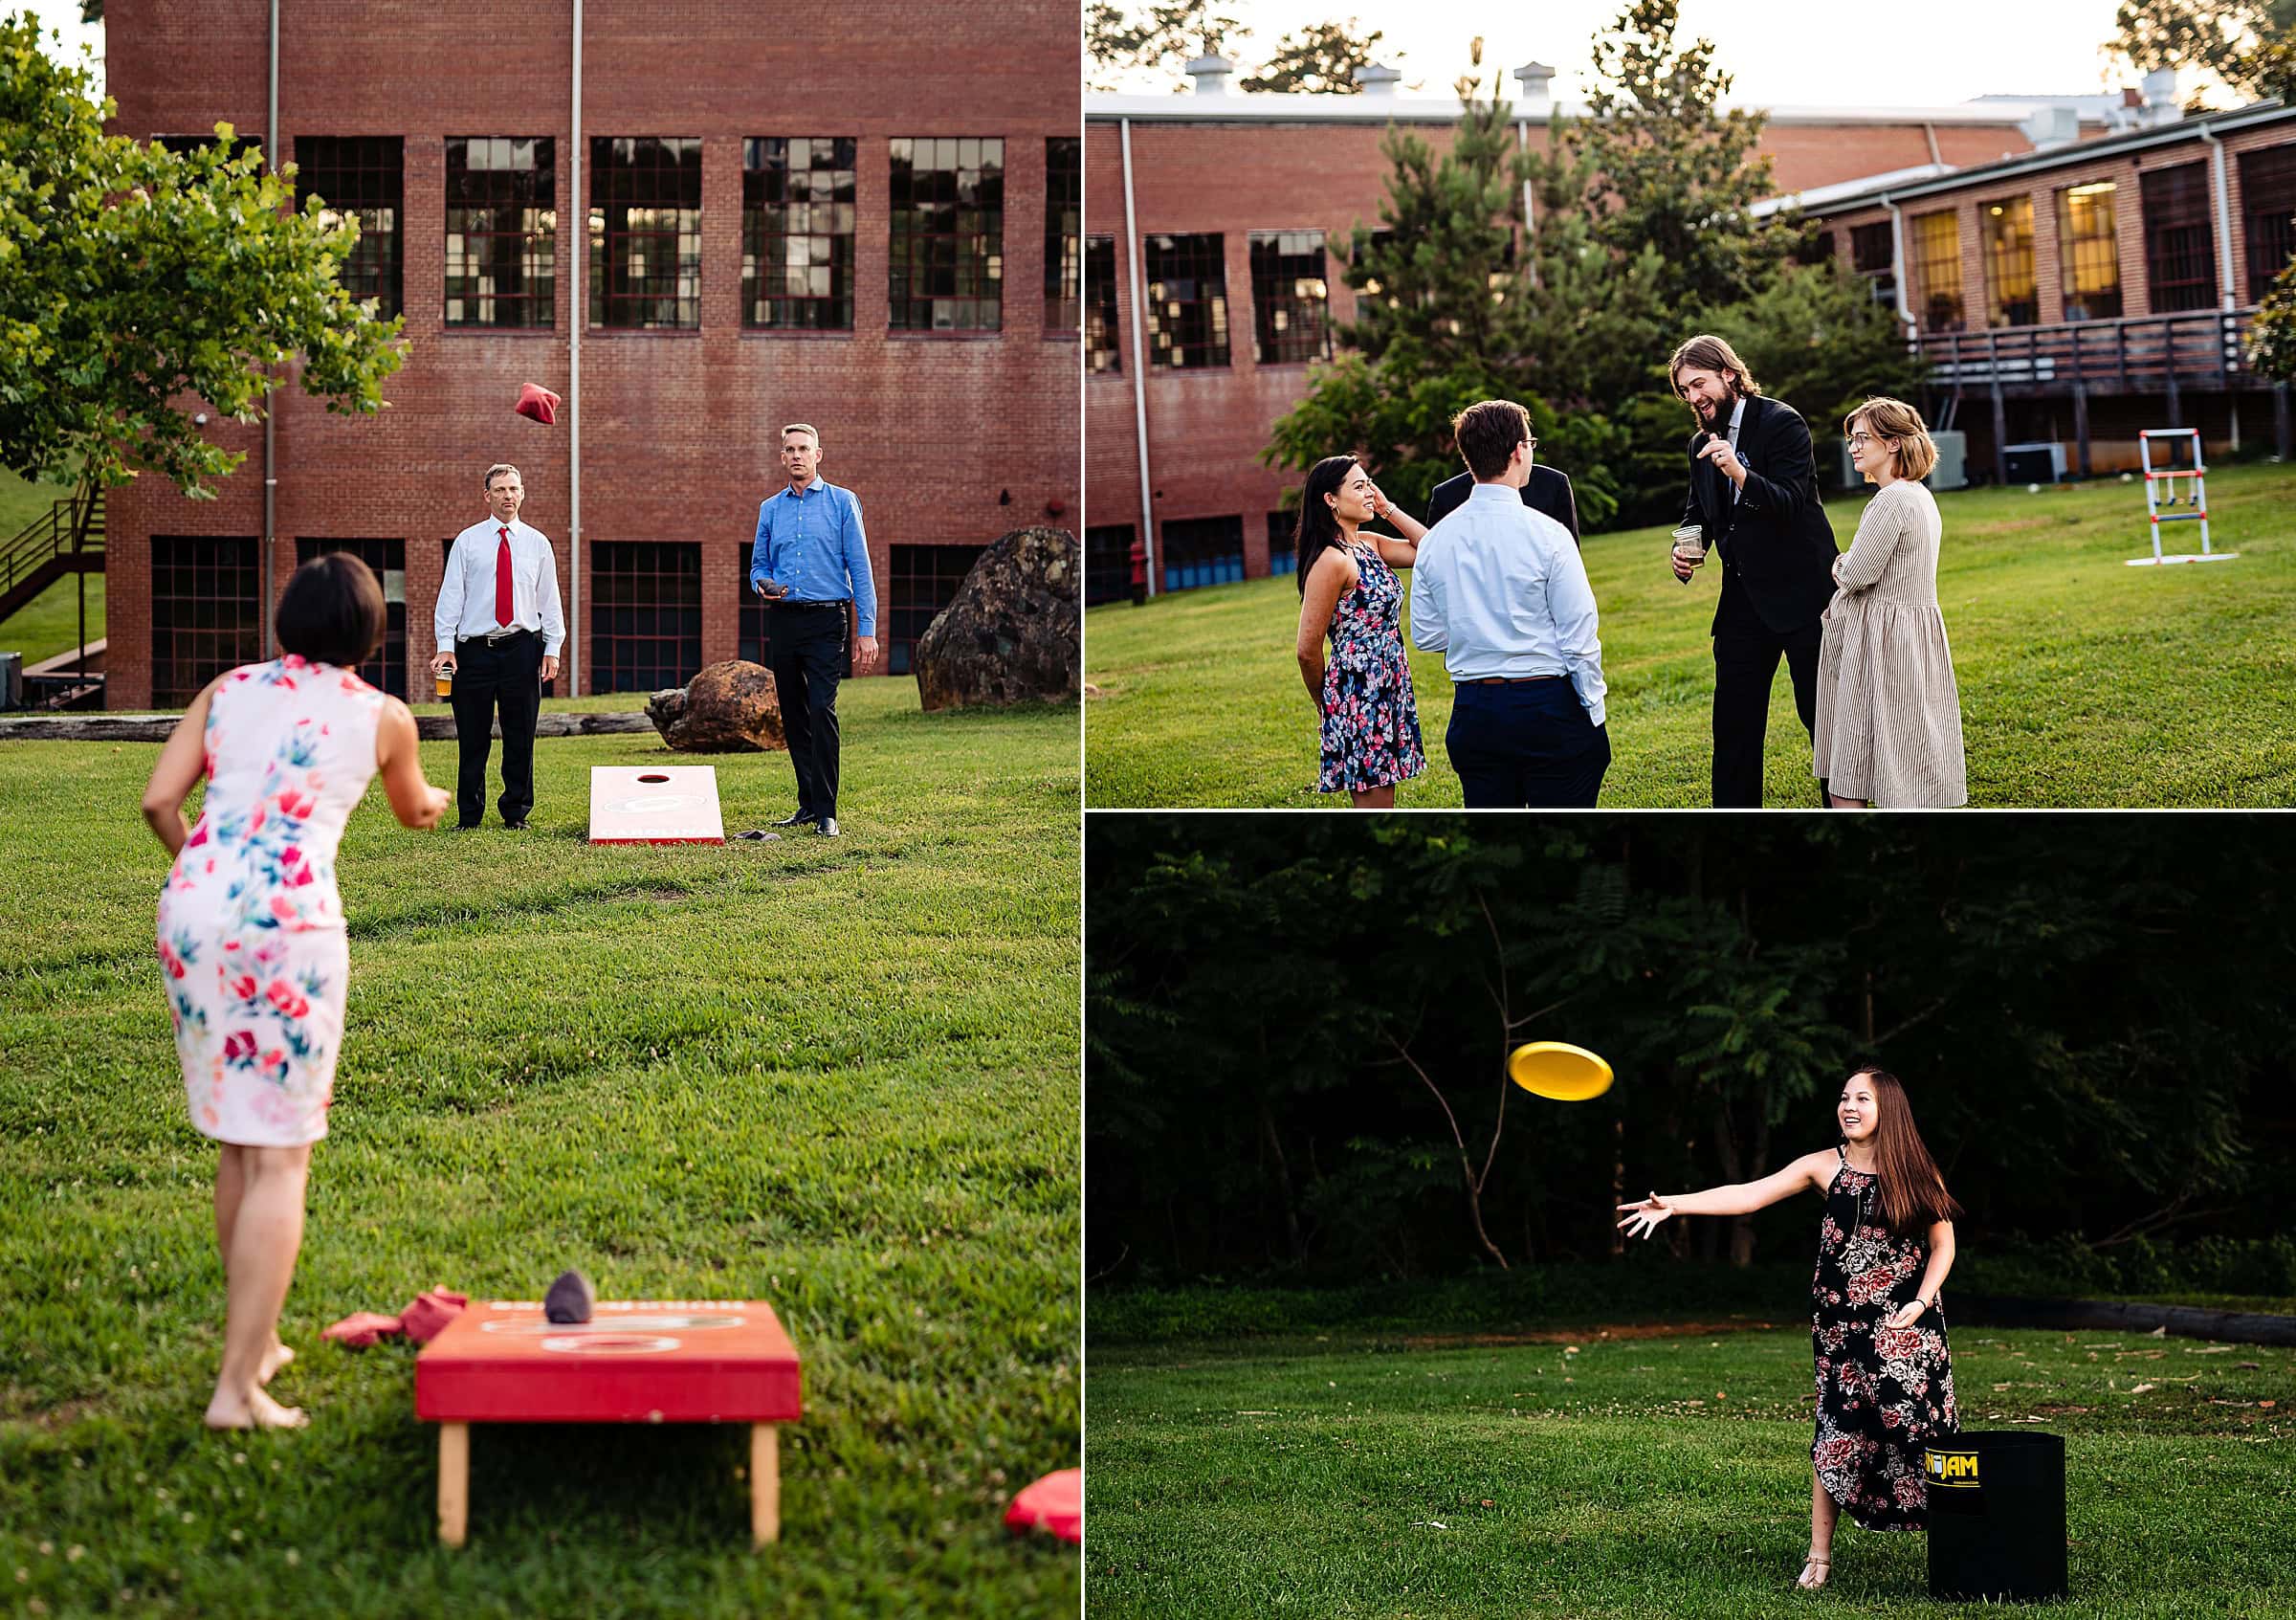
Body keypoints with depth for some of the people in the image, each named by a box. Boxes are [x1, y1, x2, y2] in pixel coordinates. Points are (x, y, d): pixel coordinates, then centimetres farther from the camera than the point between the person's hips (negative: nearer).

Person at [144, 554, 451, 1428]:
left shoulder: (227, 690, 15)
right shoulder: (382, 716, 9)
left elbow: (159, 801, 6)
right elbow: (413, 812, 29)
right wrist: (440, 799, 53)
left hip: (191, 906, 4)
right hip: (288, 919, -4)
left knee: (238, 1142, 19)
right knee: (279, 1157, -2)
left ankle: (253, 1340, 30)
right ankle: (237, 1388, -7)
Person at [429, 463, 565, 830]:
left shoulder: (537, 543, 9)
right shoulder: (467, 542, 4)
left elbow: (550, 600, 11)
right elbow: (451, 595, 2)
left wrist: (552, 649, 2)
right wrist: (445, 646, -8)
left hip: (522, 648, 1)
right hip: (475, 650, -1)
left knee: (520, 737, 5)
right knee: (473, 738, 1)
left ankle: (516, 812, 15)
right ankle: (469, 815, 10)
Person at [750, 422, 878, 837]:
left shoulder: (843, 502, 2)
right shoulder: (770, 508, 14)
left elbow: (860, 569, -1)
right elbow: (758, 565, 20)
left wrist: (867, 631, -8)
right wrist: (763, 584, -6)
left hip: (825, 620, -5)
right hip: (782, 620, 5)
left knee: (821, 710, -16)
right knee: (793, 714, 8)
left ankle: (826, 812, -15)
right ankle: (808, 803, 17)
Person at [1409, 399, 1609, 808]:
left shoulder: (1436, 540, 3)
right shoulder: (1545, 533, -11)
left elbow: (1427, 635, 9)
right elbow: (1579, 636, -10)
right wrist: (1593, 709, -1)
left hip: (1473, 711, 5)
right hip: (1547, 709, -5)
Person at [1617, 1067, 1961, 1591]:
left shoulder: (1916, 1171, -1)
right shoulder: (1825, 1166, 0)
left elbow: (1942, 1244, 6)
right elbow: (1748, 1194, -8)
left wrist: (1921, 1301, -10)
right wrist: (1674, 1204, -19)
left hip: (1908, 1324, -1)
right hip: (1843, 1326, 1)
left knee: (1919, 1431, -3)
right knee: (1837, 1434, -3)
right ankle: (1819, 1556, 5)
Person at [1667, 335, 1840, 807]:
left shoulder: (1782, 423, -11)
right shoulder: (1702, 444, 9)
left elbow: (1790, 504, -20)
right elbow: (1697, 513, 22)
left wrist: (1739, 473, -36)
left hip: (1800, 591, -7)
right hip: (1743, 599, 7)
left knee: (1821, 713, 0)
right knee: (1734, 720, 6)